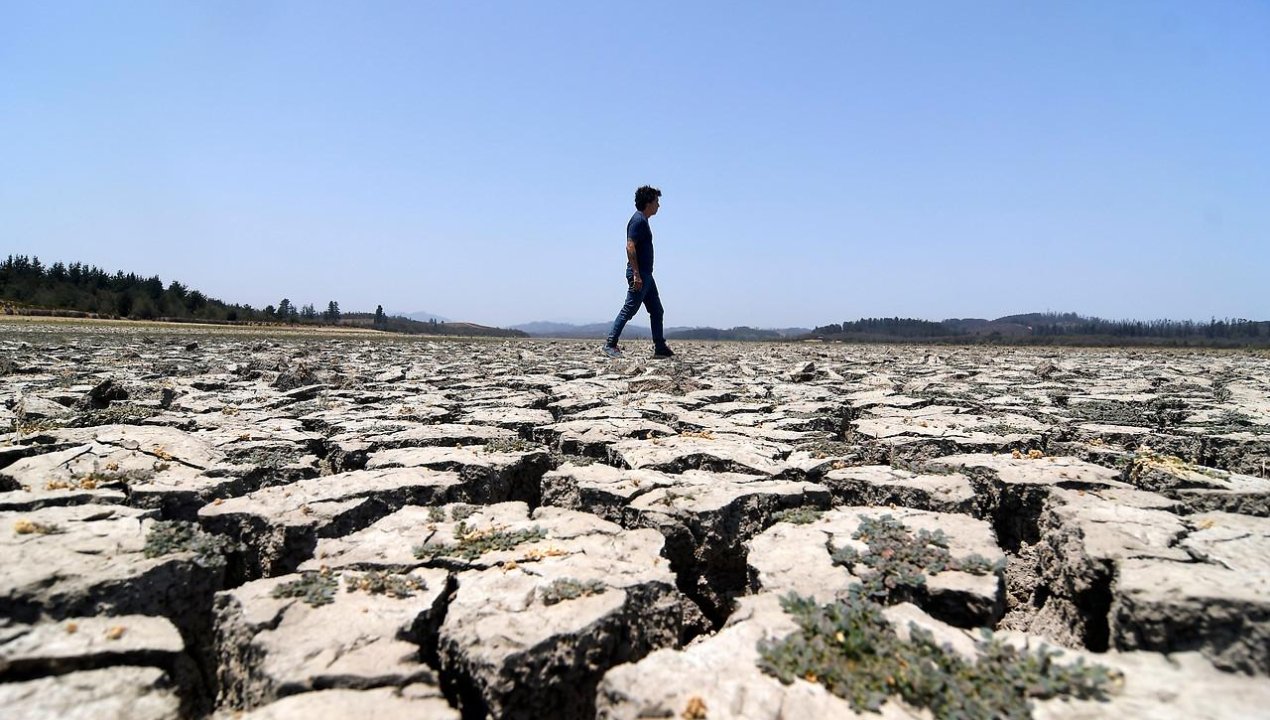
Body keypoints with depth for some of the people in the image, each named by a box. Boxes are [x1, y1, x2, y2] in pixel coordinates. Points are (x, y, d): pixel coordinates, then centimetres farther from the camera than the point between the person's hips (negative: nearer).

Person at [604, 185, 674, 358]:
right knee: (629, 310, -7)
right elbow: (630, 247, -21)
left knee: (656, 311, 10)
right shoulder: (638, 220, -12)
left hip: (646, 274, 10)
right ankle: (610, 344, 0)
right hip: (639, 274, -10)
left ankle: (660, 348, 12)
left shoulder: (643, 221, 19)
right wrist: (636, 274, -25)